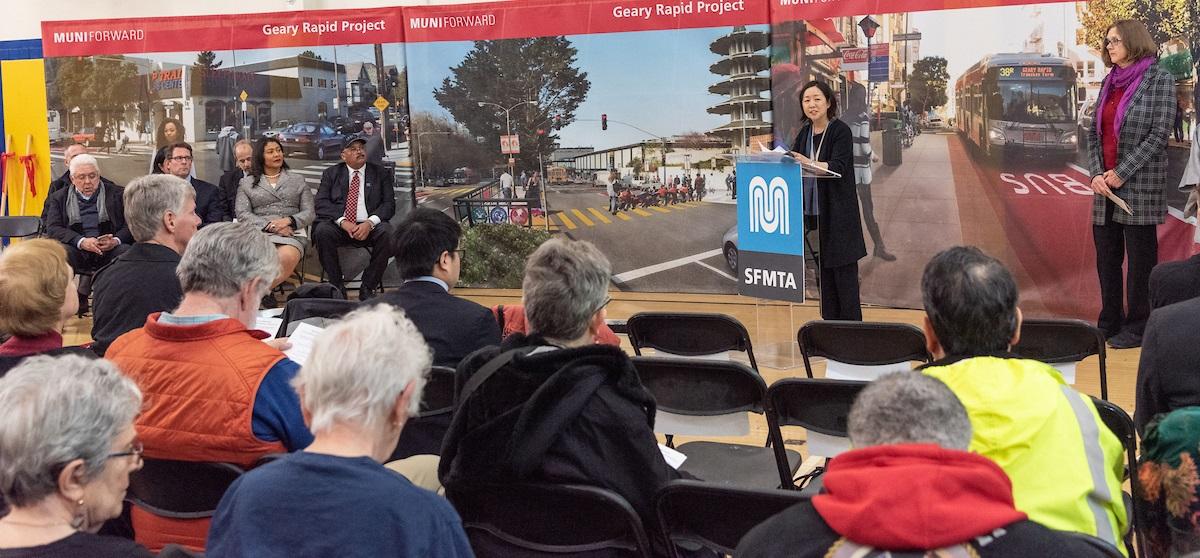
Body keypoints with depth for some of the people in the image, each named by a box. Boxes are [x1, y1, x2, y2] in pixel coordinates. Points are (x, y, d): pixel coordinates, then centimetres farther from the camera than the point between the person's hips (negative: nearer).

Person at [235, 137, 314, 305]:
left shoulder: (298, 180, 22)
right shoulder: (247, 183, 19)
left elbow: (310, 212, 13)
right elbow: (243, 214, 6)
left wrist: (289, 220, -7)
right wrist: (270, 226, -10)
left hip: (292, 233, 1)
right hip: (260, 233, -1)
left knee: (287, 257, -36)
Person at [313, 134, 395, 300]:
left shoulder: (380, 174, 13)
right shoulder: (331, 173, 14)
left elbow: (389, 204, 3)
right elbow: (321, 203, 1)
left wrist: (370, 223, -16)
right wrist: (342, 222, -16)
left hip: (369, 227, 0)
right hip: (338, 226, 0)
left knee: (387, 232, -31)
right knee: (322, 230, -31)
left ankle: (368, 287, -19)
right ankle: (337, 285, -17)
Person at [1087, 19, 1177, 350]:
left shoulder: (1159, 80, -5)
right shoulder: (1109, 83, 13)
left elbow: (1159, 134, -11)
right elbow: (1094, 133, 12)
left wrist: (1121, 172, -15)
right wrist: (1096, 174, -4)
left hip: (1140, 184, -6)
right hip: (1106, 185, 6)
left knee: (1140, 258, 0)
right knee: (1106, 256, 10)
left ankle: (1138, 327, 9)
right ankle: (1110, 323, 20)